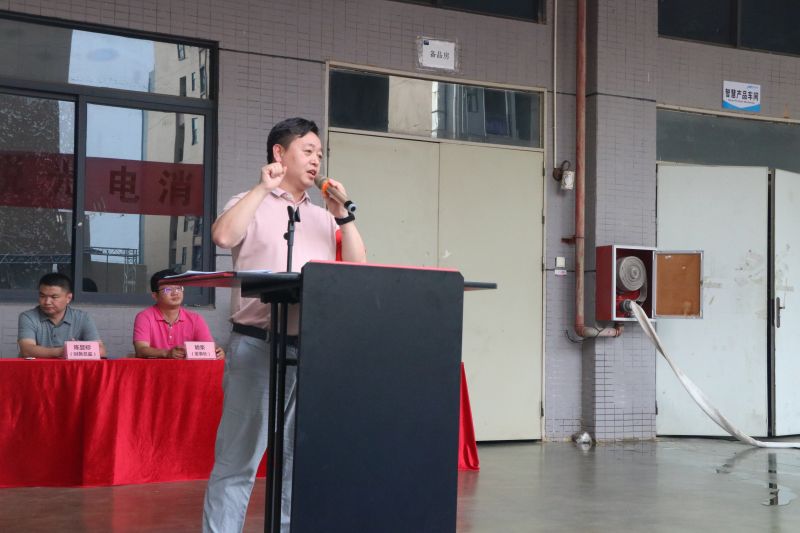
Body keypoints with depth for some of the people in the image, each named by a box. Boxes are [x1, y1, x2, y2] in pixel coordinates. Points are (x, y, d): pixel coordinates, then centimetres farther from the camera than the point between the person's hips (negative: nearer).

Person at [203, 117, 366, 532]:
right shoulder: (252, 205, 5)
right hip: (258, 346, -5)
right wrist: (262, 188, -10)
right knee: (238, 457, -4)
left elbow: (358, 269, 10)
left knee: (299, 458, 9)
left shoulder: (323, 217, 18)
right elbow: (223, 236, -17)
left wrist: (342, 215, 2)